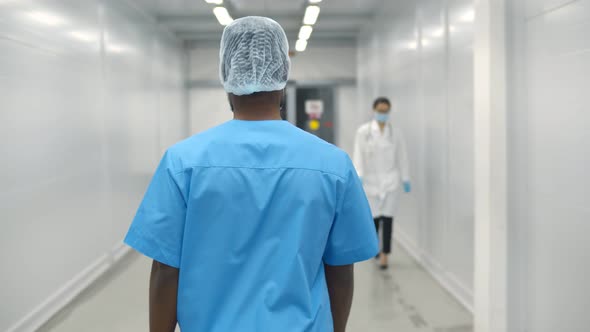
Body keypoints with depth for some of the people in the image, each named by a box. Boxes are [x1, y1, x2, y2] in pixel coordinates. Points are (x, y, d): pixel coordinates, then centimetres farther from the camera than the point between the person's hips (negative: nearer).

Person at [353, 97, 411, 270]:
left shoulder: (396, 133, 5)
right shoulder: (363, 132, 0)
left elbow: (402, 157, 7)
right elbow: (359, 155, -6)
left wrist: (406, 179, 6)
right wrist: (358, 176, -16)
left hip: (391, 180, 0)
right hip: (371, 180, 0)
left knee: (387, 217, -6)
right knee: (374, 217, 9)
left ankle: (384, 254, -3)